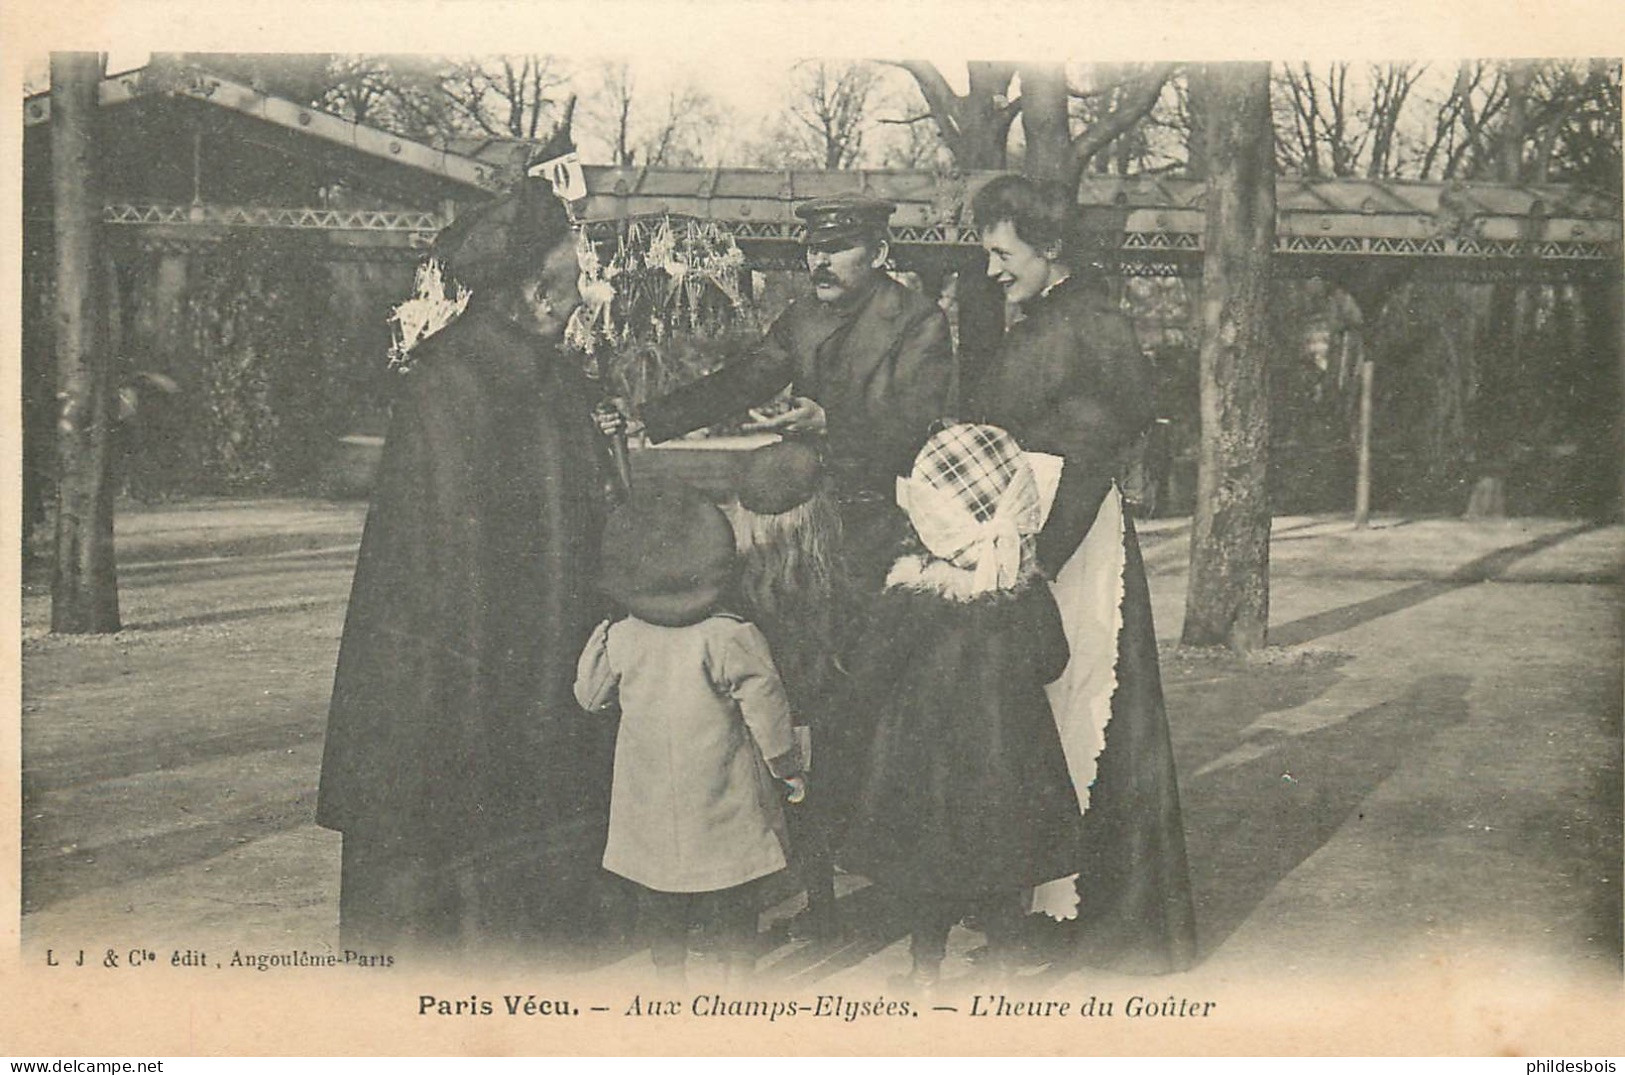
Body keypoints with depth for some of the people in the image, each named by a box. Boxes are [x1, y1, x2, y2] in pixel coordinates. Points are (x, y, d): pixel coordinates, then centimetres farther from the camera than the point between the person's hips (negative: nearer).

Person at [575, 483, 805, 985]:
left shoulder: (620, 639, -7)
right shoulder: (731, 637, -17)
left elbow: (589, 696, 9)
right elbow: (766, 708, -12)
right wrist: (788, 767, 3)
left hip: (651, 808, 3)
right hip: (724, 810, -3)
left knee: (663, 911, 16)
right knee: (735, 908, 13)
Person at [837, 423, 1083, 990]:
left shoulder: (905, 599, -21)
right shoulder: (1030, 591, -13)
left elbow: (867, 687, -14)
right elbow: (1052, 662, 1)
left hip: (925, 763, -2)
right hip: (1011, 765, 2)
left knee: (925, 867, 17)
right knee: (1006, 868, 20)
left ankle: (927, 967, 29)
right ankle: (1004, 955, 33)